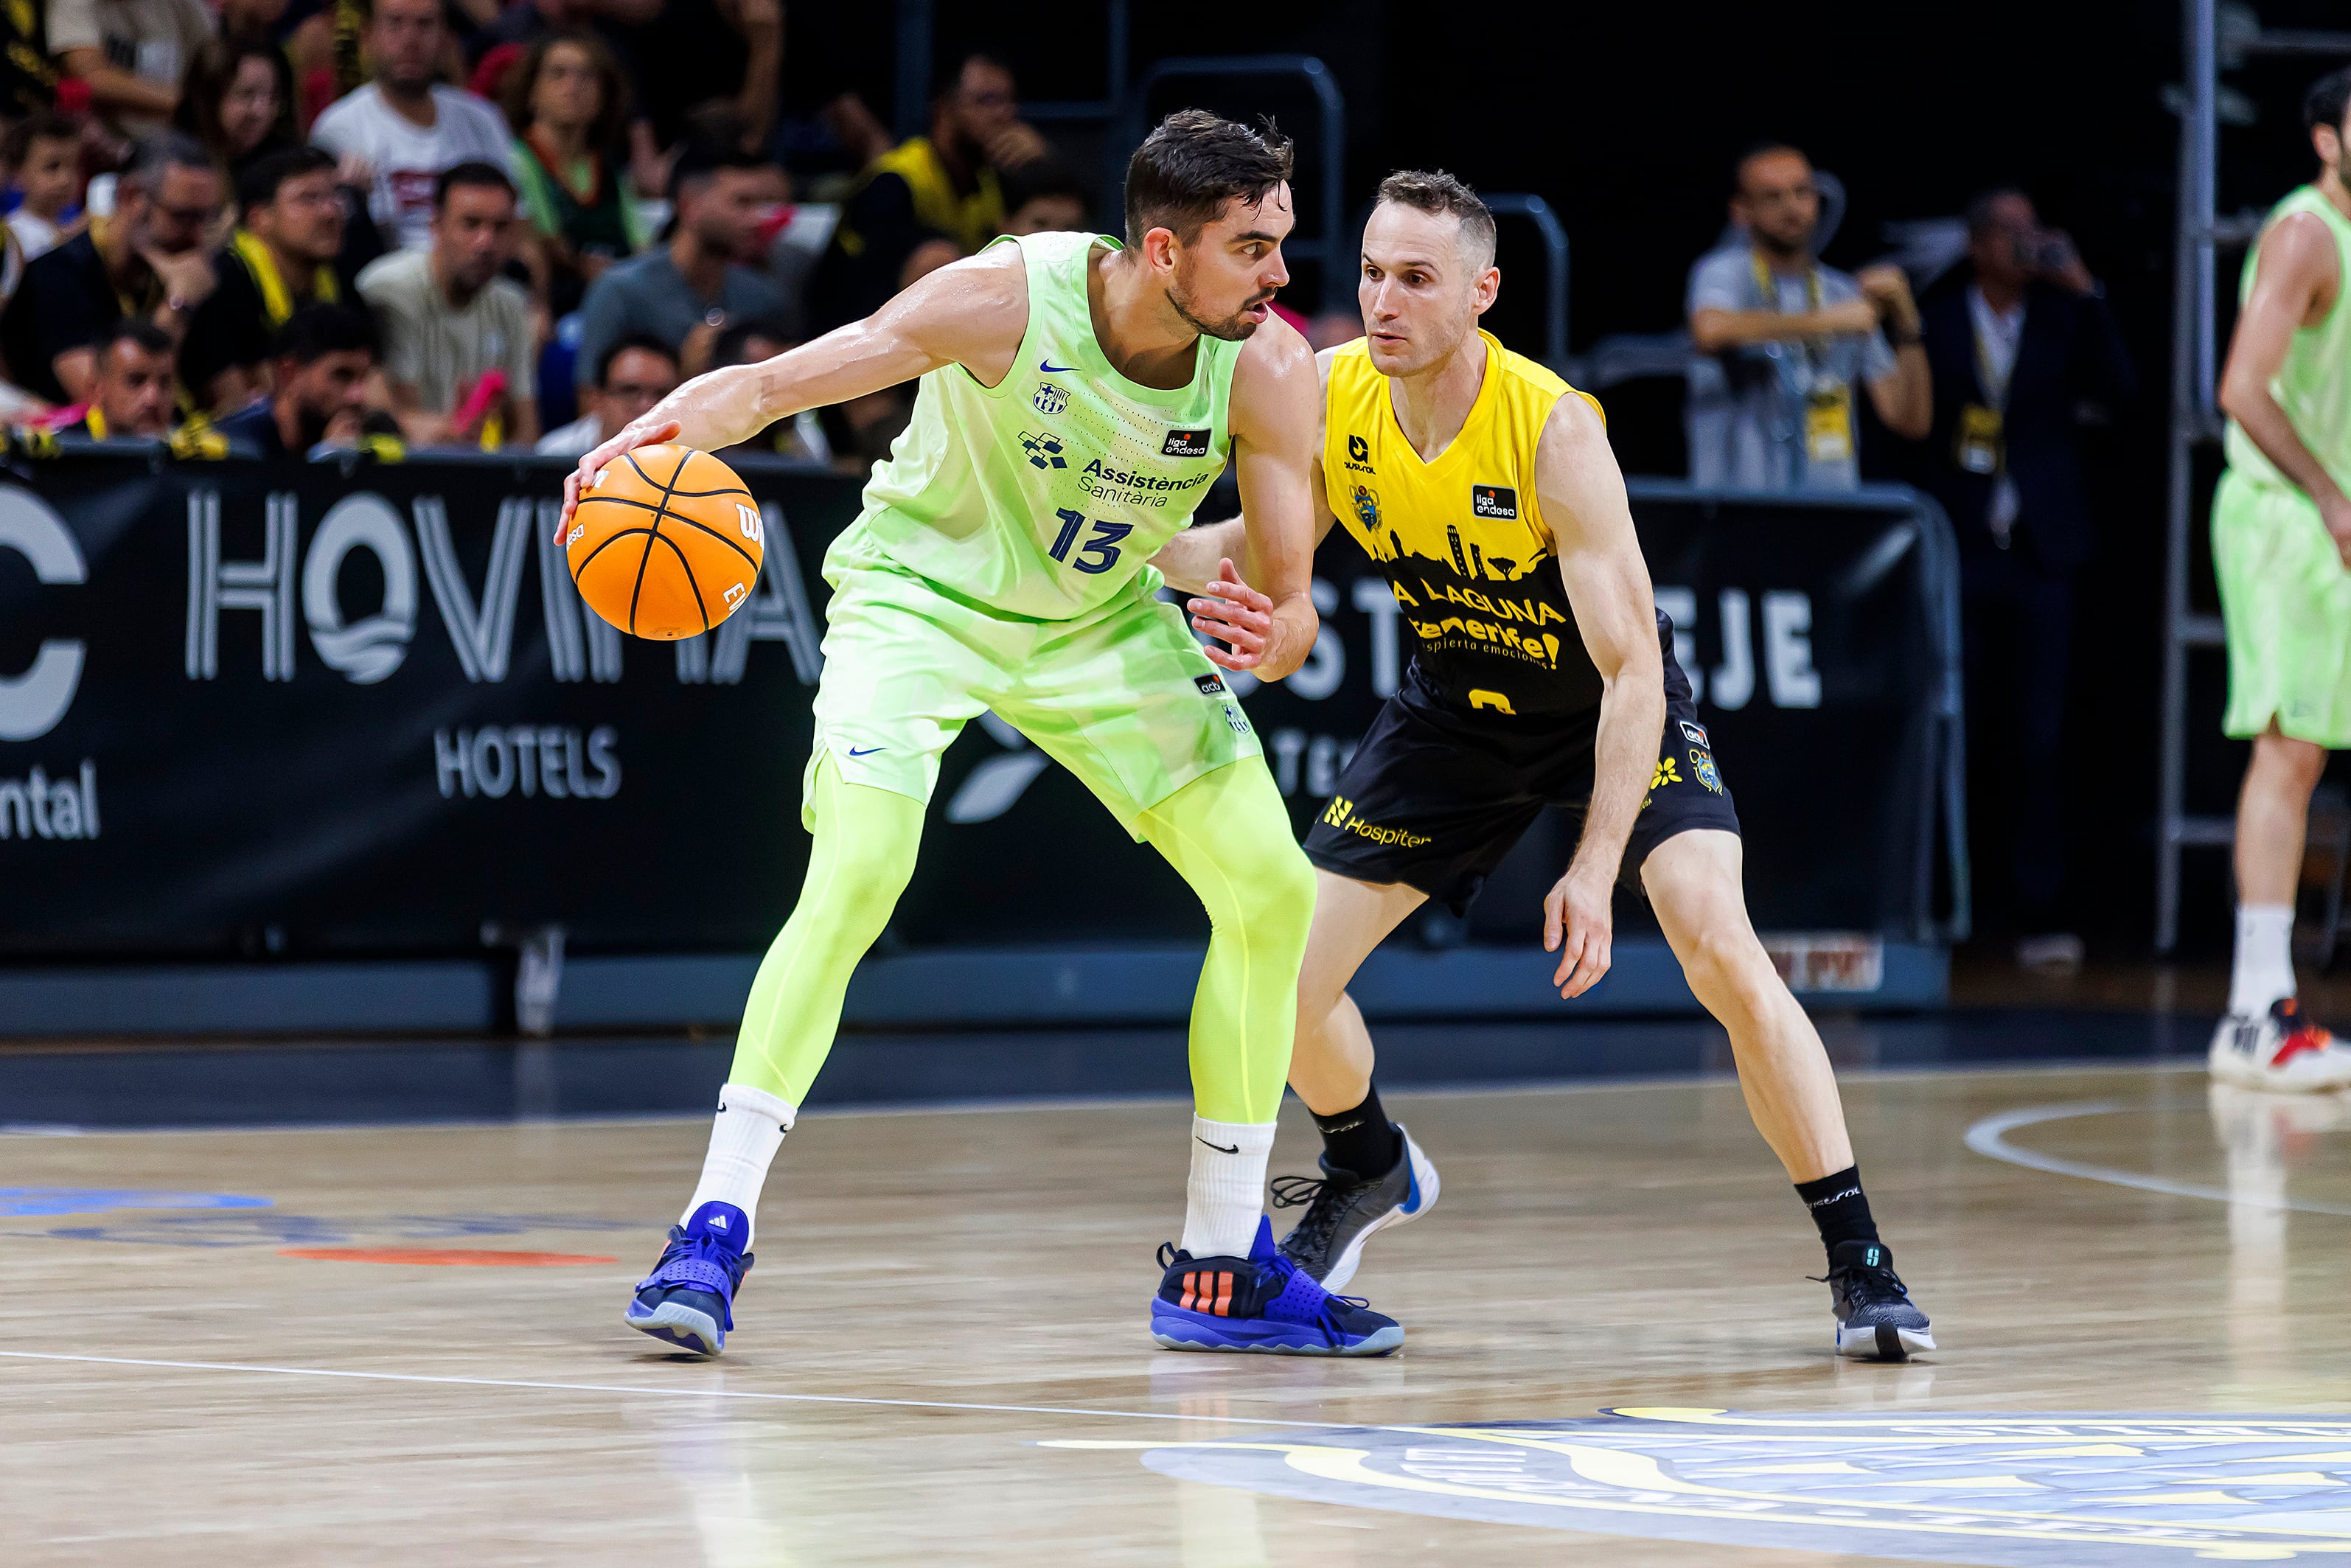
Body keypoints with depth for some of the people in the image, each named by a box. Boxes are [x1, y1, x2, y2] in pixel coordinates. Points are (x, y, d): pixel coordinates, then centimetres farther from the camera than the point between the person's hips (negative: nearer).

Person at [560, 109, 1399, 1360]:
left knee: (1273, 892, -4)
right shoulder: (1008, 299, -30)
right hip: (924, 591, -4)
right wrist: (657, 433, -46)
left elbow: (1293, 598, -15)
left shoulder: (1268, 367, -21)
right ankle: (714, 1233, -18)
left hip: (1102, 622, 4)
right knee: (857, 874, -26)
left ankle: (1219, 1272, 9)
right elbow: (772, 384, -26)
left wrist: (1269, 640, -40)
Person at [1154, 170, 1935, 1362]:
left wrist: (1595, 870, -37)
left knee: (1722, 954, -25)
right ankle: (1370, 1173, 33)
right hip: (1457, 704, 5)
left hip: (1615, 707, -5)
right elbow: (1253, 557, -1)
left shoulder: (1553, 432, -31)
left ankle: (1858, 1262, -14)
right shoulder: (1326, 397, -18)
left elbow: (1632, 670, -30)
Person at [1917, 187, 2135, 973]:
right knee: (1957, 738, 0)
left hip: (2038, 554, 1)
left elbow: (2117, 386, -6)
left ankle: (2039, 916, -2)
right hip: (1959, 553, -1)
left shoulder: (2064, 318, 9)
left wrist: (2081, 290, -10)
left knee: (2039, 741, -3)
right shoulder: (1935, 323, 6)